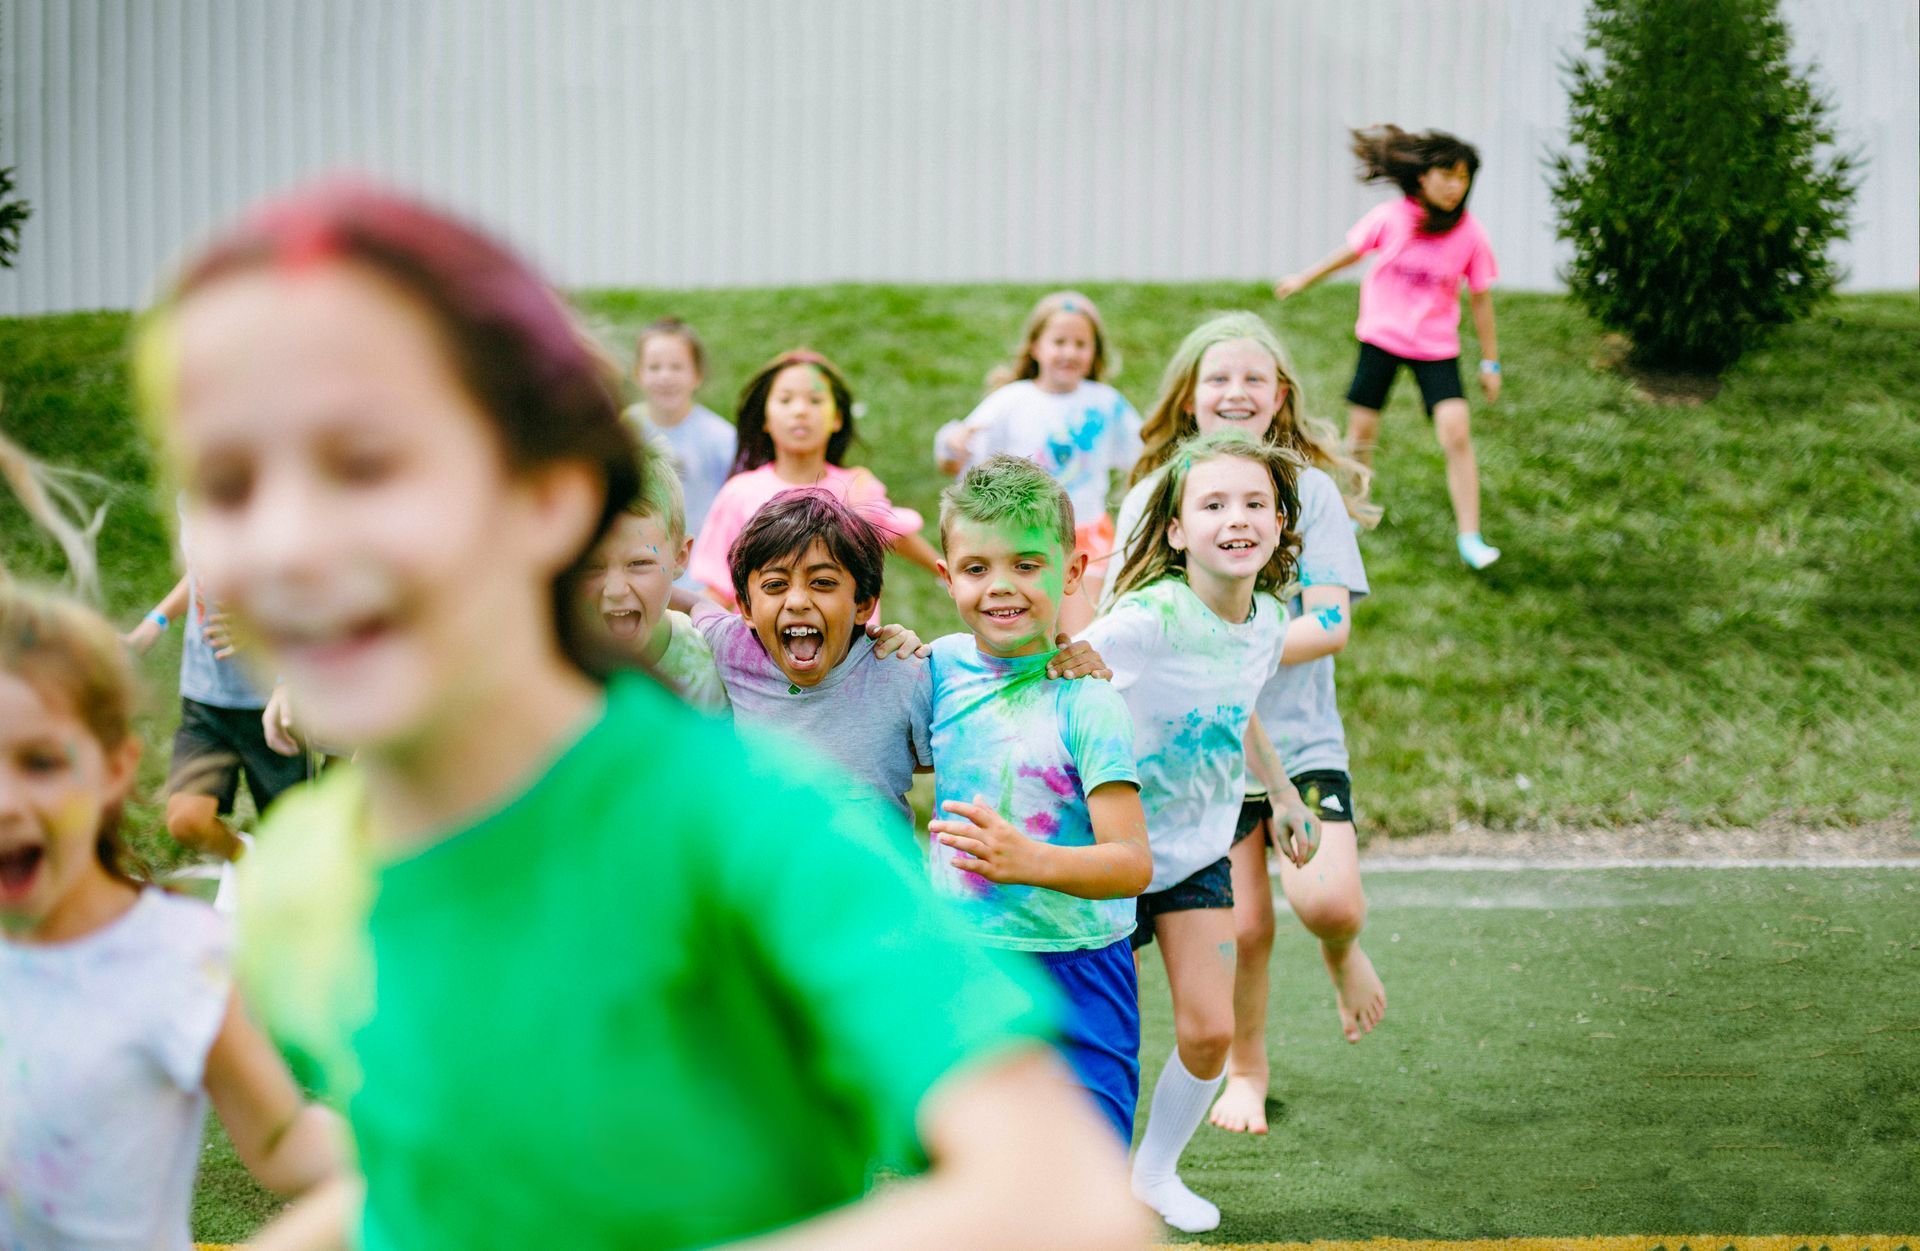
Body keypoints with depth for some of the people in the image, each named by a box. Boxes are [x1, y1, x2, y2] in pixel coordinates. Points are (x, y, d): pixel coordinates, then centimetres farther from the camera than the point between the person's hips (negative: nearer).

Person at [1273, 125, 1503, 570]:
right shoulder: (1391, 218, -11)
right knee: (1360, 431, 6)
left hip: (1437, 348, -1)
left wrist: (1490, 361, 3)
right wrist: (1303, 280, 20)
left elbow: (1481, 299, -1)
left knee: (1457, 434, -15)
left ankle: (1469, 537, -10)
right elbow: (1351, 251, 8)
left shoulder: (1470, 235, -11)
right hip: (1381, 336, 1)